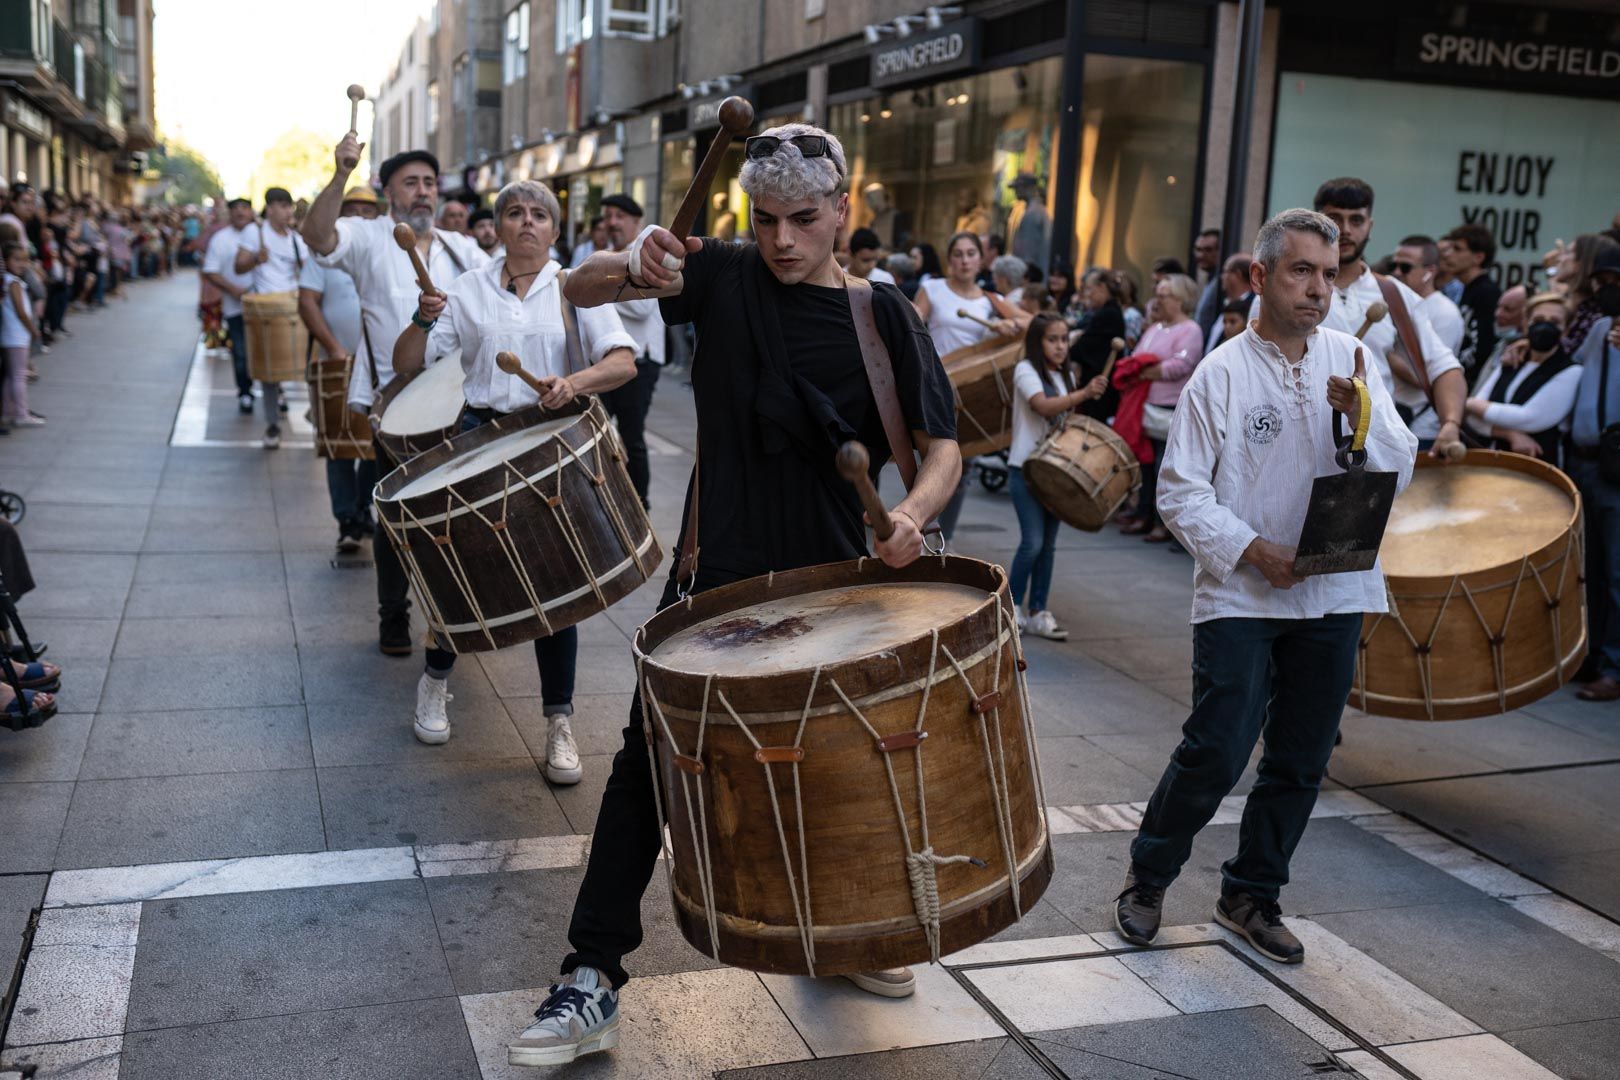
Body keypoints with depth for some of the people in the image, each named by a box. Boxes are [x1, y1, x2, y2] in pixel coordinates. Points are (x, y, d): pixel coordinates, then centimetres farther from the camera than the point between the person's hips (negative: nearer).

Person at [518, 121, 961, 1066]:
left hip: (830, 577, 0)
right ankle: (594, 984, 6)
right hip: (717, 571, 0)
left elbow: (943, 446, -7)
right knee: (650, 761, -2)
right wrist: (636, 268, -25)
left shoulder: (882, 316, -6)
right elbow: (582, 289, -3)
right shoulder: (723, 276, -3)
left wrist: (913, 511, -28)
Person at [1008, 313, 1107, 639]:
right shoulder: (1026, 370, -8)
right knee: (1033, 542, -11)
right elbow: (1044, 407, -24)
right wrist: (1084, 393, -30)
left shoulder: (1065, 377, 13)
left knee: (1048, 544, 7)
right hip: (1025, 468, -7)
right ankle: (1011, 607, 5)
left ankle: (1037, 612, 14)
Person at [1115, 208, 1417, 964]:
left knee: (1300, 761, 10)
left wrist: (1362, 414, -15)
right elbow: (1181, 490, -7)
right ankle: (1148, 878, 16)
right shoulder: (1222, 372, -5)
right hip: (1240, 596, -4)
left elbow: (1398, 472, 3)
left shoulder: (1352, 361, 6)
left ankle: (1250, 895, 28)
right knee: (1215, 753, -7)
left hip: (1335, 595, 4)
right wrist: (1253, 551, -16)